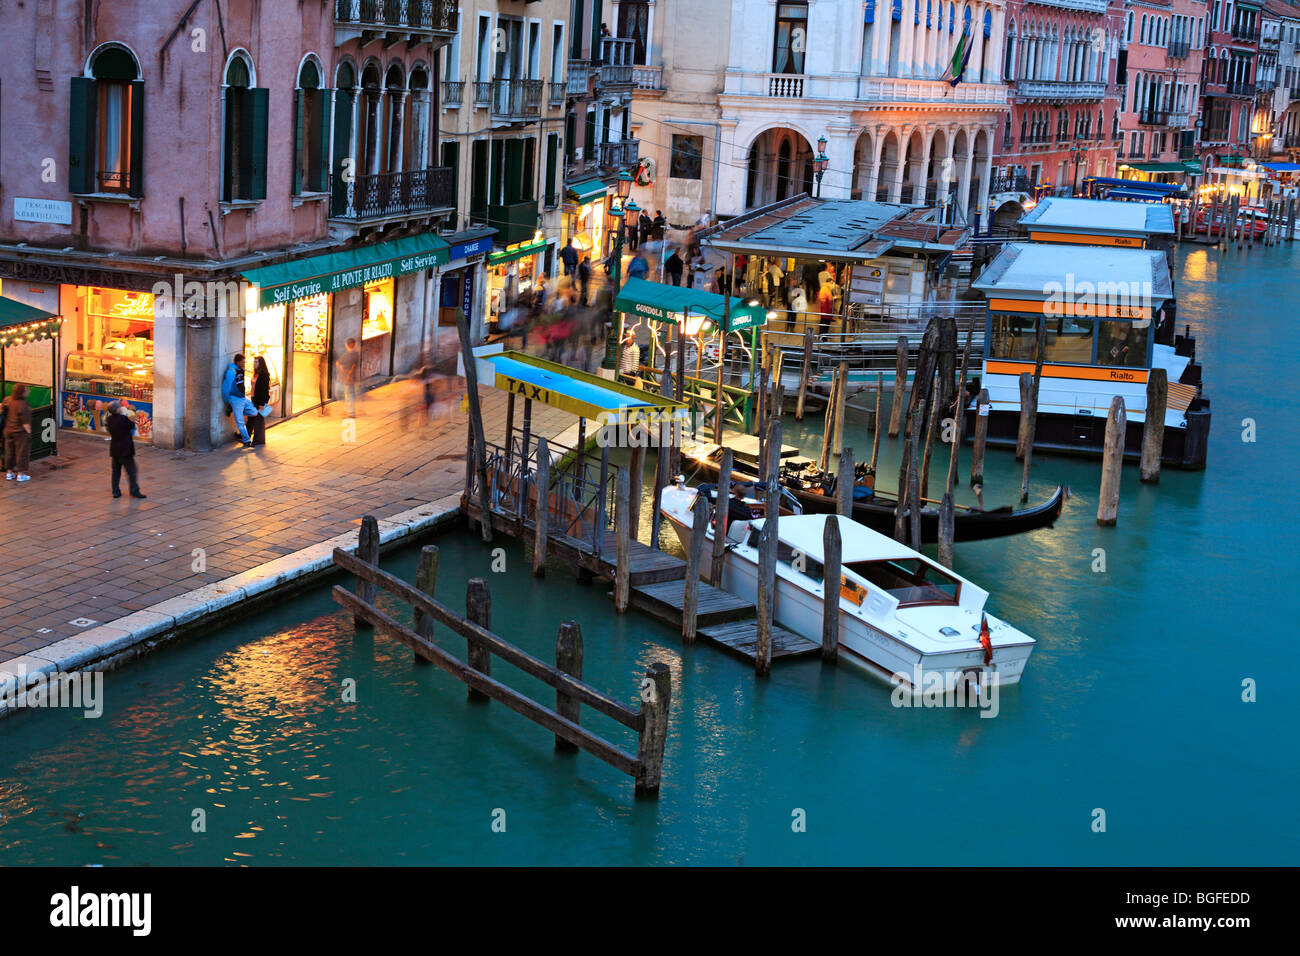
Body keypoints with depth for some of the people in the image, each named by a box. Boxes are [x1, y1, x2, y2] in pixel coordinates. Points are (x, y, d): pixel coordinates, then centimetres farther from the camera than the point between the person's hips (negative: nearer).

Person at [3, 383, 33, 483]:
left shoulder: (9, 400, -1)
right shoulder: (22, 405, -23)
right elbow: (25, 422, -21)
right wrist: (29, 432, -12)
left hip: (8, 431, 8)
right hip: (21, 432, -8)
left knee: (9, 452, 15)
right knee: (22, 452, 2)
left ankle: (9, 472, 23)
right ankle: (20, 474, 6)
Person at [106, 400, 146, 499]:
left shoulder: (109, 420, -1)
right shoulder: (123, 419, -20)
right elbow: (132, 425, -6)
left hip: (114, 450, 6)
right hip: (125, 450, -6)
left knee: (116, 471, 14)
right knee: (131, 471, 2)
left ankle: (116, 491, 15)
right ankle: (135, 491, 3)